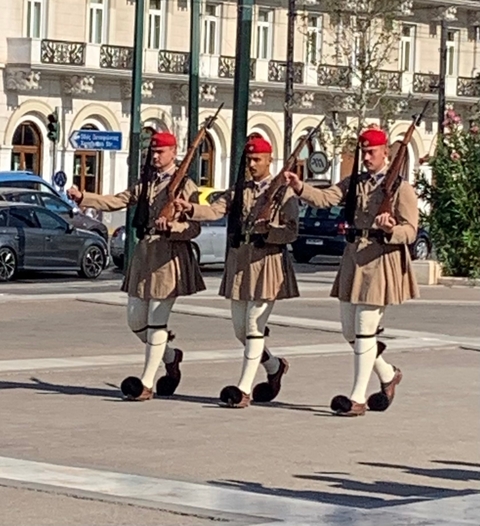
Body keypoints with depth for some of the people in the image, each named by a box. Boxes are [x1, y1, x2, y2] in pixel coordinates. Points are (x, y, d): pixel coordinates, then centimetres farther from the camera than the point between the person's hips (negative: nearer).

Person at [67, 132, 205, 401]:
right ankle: (170, 356, 33)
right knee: (136, 320, 10)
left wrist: (171, 226, -29)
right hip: (144, 252, 7)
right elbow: (116, 201, 7)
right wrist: (83, 197, -6)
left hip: (169, 257, -7)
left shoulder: (185, 186, -6)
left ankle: (146, 384, -1)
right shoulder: (146, 183, 15)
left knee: (157, 322, -5)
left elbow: (194, 227, -10)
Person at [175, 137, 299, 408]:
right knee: (240, 329, 11)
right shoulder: (239, 191, 13)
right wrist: (191, 209, -22)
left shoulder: (284, 192, -2)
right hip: (239, 261, 6)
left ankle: (244, 389, -8)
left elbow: (292, 231, -7)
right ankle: (274, 366, 35)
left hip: (267, 263, -6)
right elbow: (214, 210, -3)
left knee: (254, 326, -8)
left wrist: (265, 231, -22)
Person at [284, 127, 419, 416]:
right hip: (353, 259, 7)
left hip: (380, 262, -6)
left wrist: (391, 229, -30)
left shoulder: (401, 188, -3)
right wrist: (300, 188, -20)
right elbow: (326, 197, -2)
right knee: (350, 332, 11)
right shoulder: (353, 184, 13)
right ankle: (388, 374, 33)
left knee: (365, 331, -8)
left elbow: (410, 231, -8)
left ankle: (358, 398, -4)